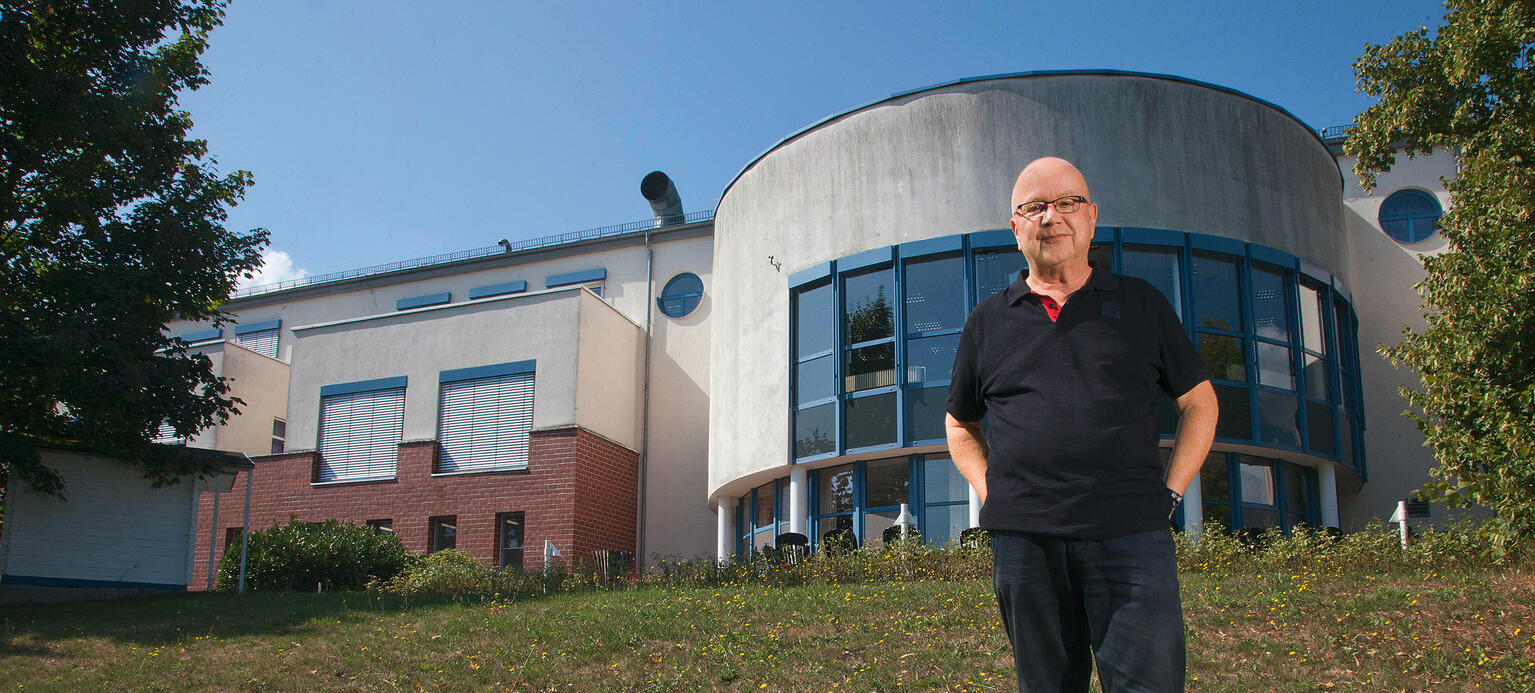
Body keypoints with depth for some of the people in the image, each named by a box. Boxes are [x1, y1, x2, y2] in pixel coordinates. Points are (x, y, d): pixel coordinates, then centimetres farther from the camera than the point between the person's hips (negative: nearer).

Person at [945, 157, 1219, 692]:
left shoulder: (1141, 303, 13)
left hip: (1130, 533, -1)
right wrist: (990, 495, 8)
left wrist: (1168, 494, 6)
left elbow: (1199, 402, 17)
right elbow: (960, 426, 24)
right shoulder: (988, 322, 14)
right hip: (1023, 540, 1)